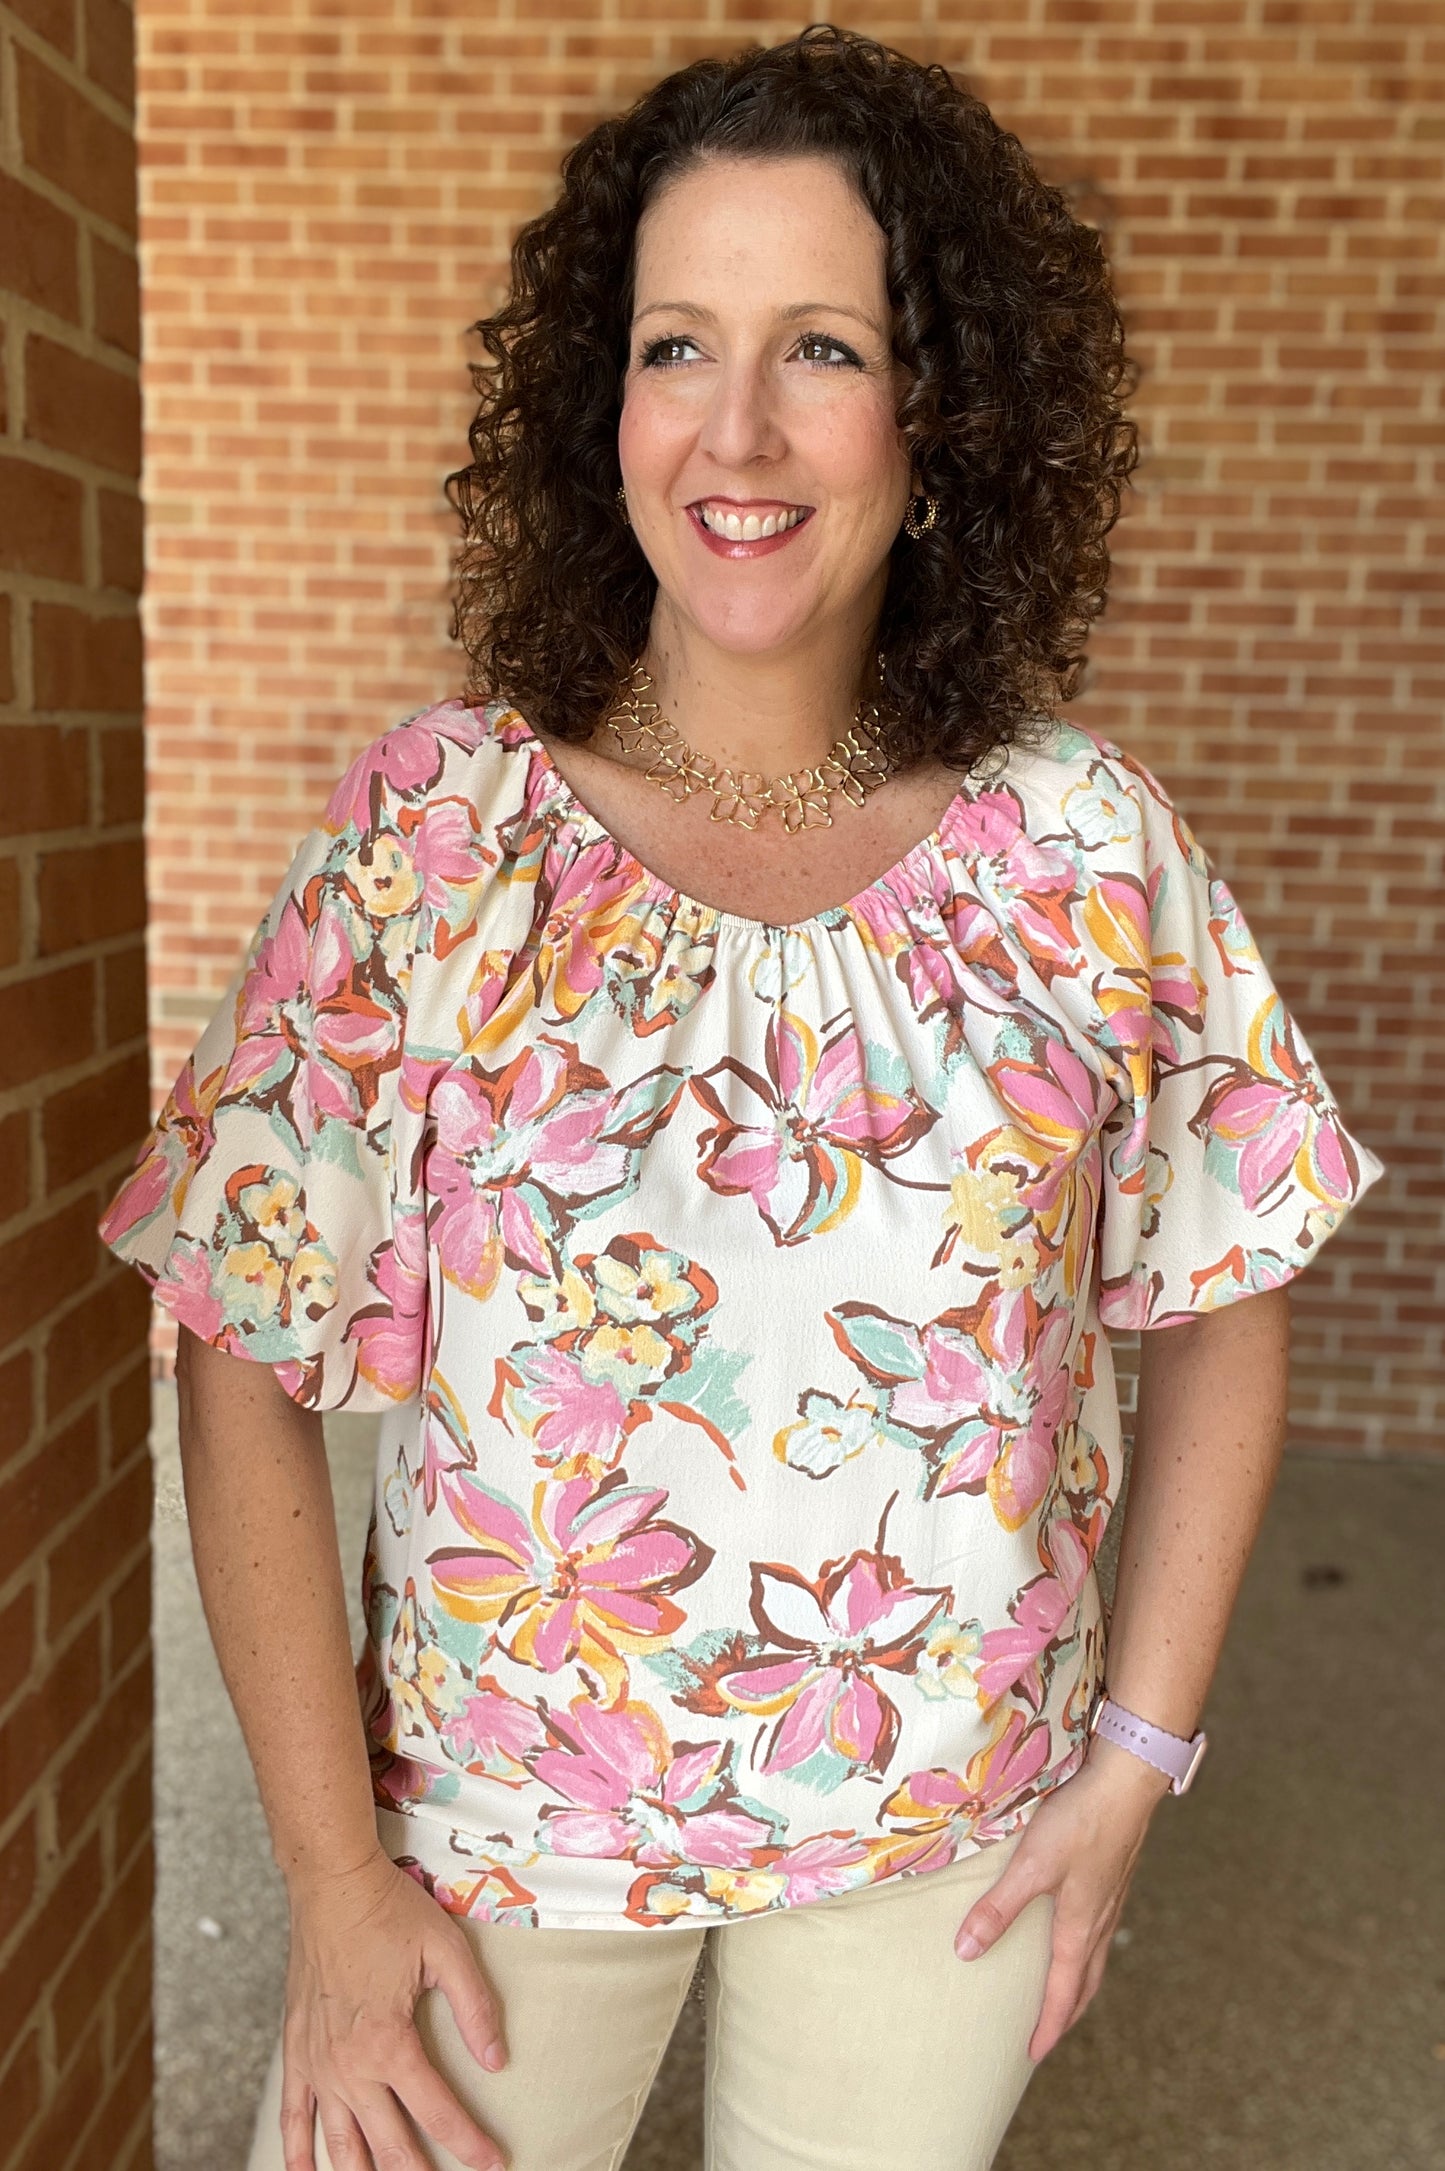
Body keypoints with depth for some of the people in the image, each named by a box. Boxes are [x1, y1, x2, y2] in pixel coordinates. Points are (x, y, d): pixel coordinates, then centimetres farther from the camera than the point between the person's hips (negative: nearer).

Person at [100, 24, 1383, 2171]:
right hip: (506, 1819, -1)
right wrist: (335, 1880, -9)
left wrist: (1139, 1752, -1)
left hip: (949, 1832, 2)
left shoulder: (1084, 842, -9)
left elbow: (1219, 1300, 1)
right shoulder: (435, 830, -13)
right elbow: (247, 1357, -10)